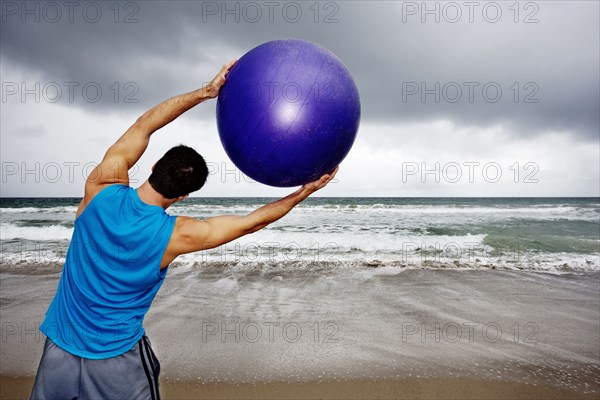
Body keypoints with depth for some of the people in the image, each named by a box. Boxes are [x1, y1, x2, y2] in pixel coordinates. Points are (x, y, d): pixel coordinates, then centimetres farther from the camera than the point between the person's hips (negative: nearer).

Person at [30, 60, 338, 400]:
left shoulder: (103, 188, -18)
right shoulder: (176, 236, -23)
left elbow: (144, 125, -8)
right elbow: (253, 222, -13)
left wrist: (207, 91, -8)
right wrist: (305, 192, -5)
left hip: (59, 345, 3)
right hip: (117, 360, -2)